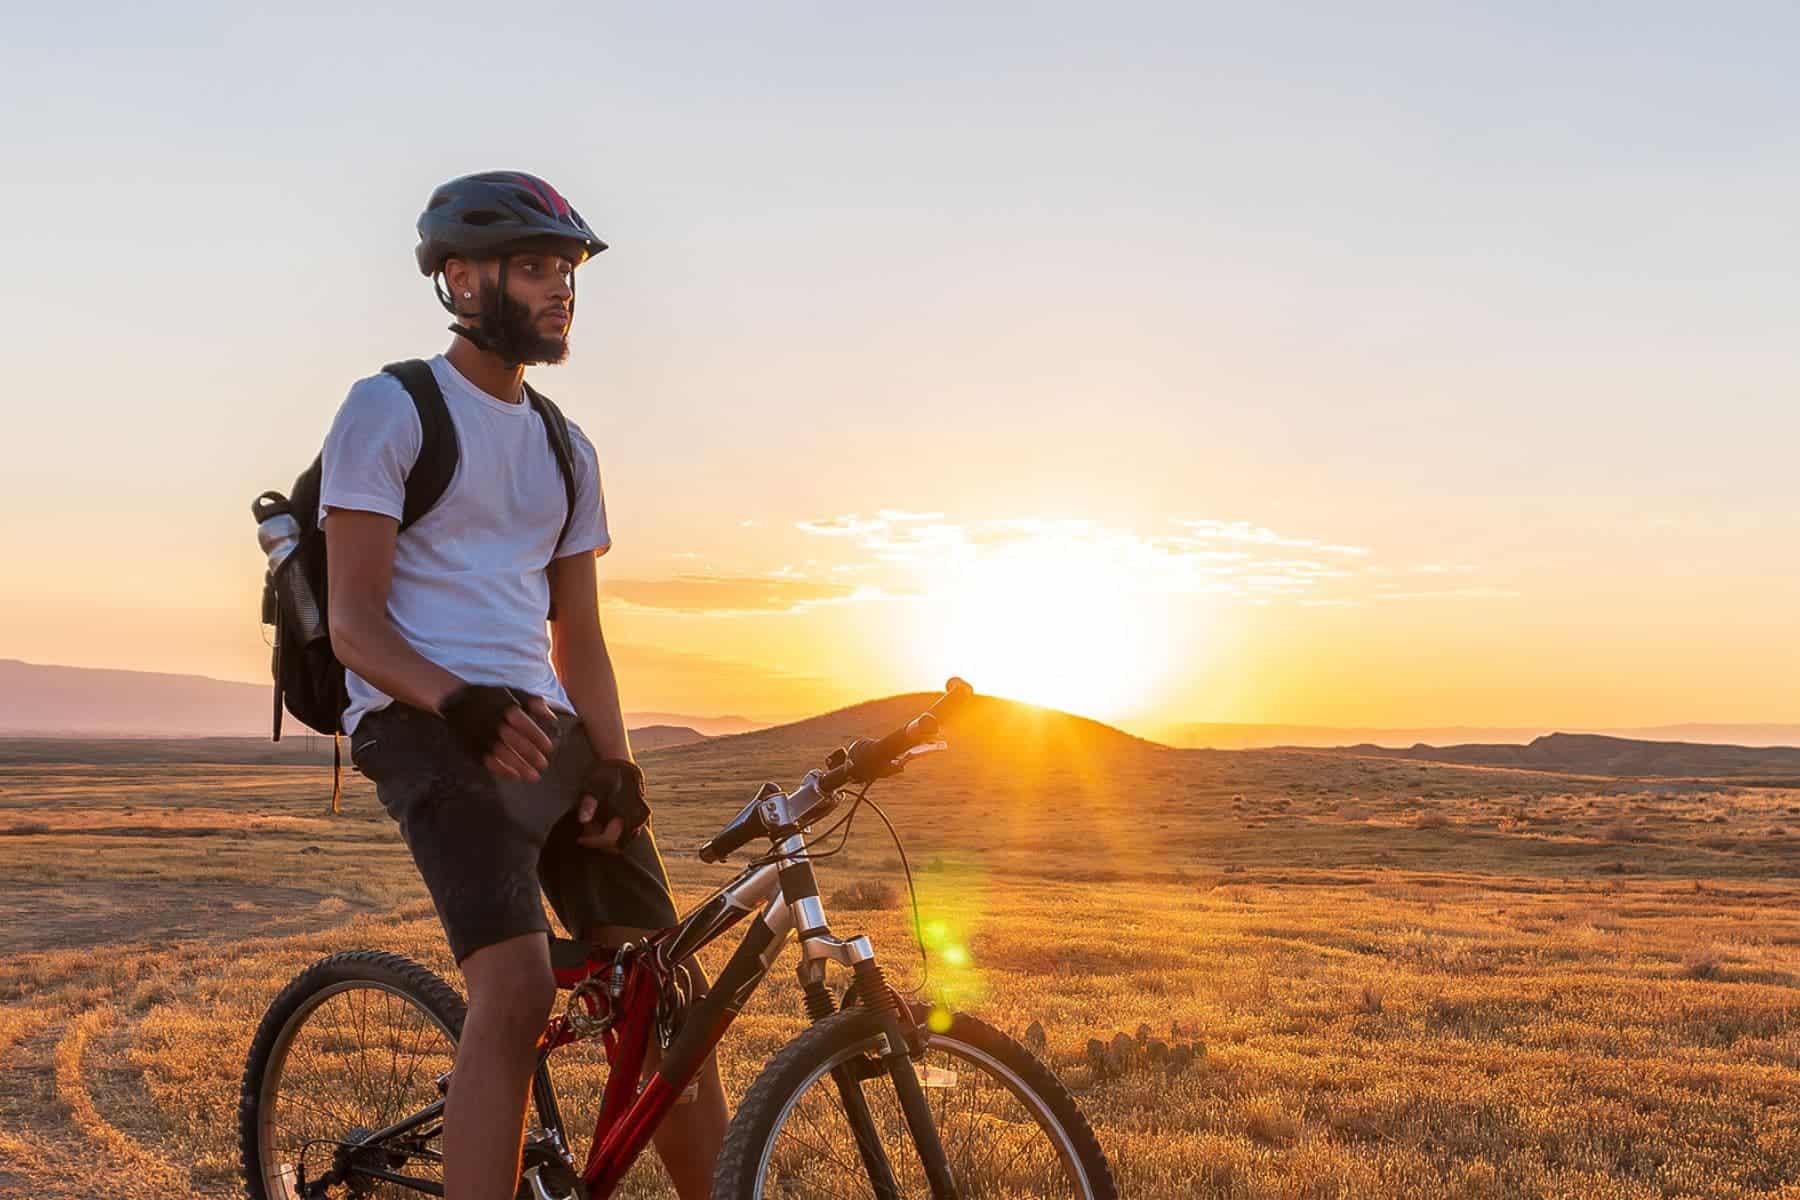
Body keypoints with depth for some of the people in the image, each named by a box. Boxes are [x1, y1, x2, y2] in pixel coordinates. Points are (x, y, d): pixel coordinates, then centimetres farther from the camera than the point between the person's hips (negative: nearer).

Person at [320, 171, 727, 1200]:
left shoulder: (565, 449, 19)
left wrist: (615, 764, -1)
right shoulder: (391, 410, 0)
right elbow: (354, 622, -8)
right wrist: (461, 700, -27)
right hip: (429, 724, -6)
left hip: (547, 724, 7)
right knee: (520, 987, -26)